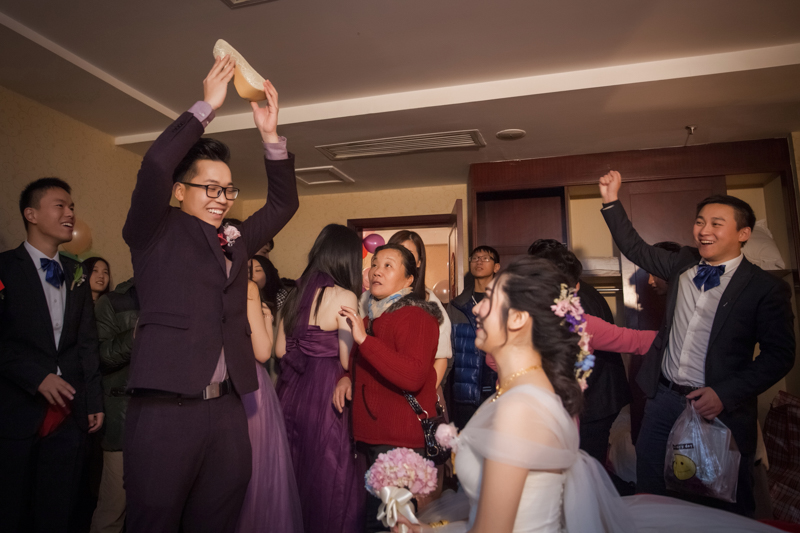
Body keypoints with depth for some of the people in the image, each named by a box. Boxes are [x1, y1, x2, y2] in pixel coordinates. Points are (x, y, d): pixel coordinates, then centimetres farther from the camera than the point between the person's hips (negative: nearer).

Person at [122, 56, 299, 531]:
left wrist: (271, 135, 4)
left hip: (228, 409, 5)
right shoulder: (155, 233, 2)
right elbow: (155, 168, -13)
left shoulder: (235, 240, 15)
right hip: (165, 411, -4)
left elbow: (283, 203, 14)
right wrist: (208, 106, -8)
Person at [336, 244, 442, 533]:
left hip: (400, 443, -9)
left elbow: (413, 377, -27)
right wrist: (347, 377, 9)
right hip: (370, 435, 9)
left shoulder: (416, 316, -12)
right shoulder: (372, 317, 16)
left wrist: (364, 339, -27)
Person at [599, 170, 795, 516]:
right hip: (664, 398, 4)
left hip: (721, 409, -4)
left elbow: (780, 355, -9)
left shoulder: (766, 289, -9)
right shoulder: (684, 264, 3)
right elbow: (635, 248, 10)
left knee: (726, 507, 16)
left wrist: (725, 394, -18)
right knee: (648, 493, 18)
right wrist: (612, 202, 2)